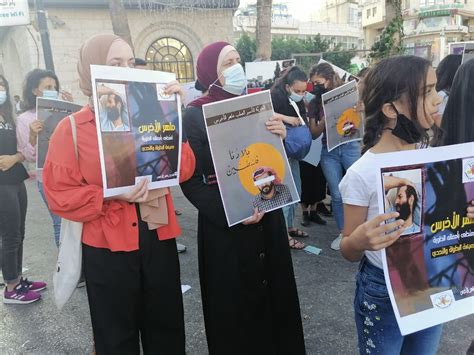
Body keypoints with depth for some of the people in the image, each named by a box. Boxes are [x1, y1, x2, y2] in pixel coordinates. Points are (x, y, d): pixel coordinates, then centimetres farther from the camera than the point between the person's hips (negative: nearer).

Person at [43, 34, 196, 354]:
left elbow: (184, 170, -5)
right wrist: (112, 196, -22)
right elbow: (59, 194, -9)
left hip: (159, 240, 4)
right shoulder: (71, 129, -5)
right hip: (108, 250, -3)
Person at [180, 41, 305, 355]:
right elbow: (191, 181, -11)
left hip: (267, 215, 5)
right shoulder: (194, 116, -8)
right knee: (234, 302, 9)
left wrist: (282, 136, -10)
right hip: (225, 223, -4)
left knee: (275, 289, 16)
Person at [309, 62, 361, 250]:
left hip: (350, 147, -2)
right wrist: (325, 116, -14)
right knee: (337, 195, 7)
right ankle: (342, 233, 21)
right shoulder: (316, 103, 5)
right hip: (329, 151, 2)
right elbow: (314, 133, 1)